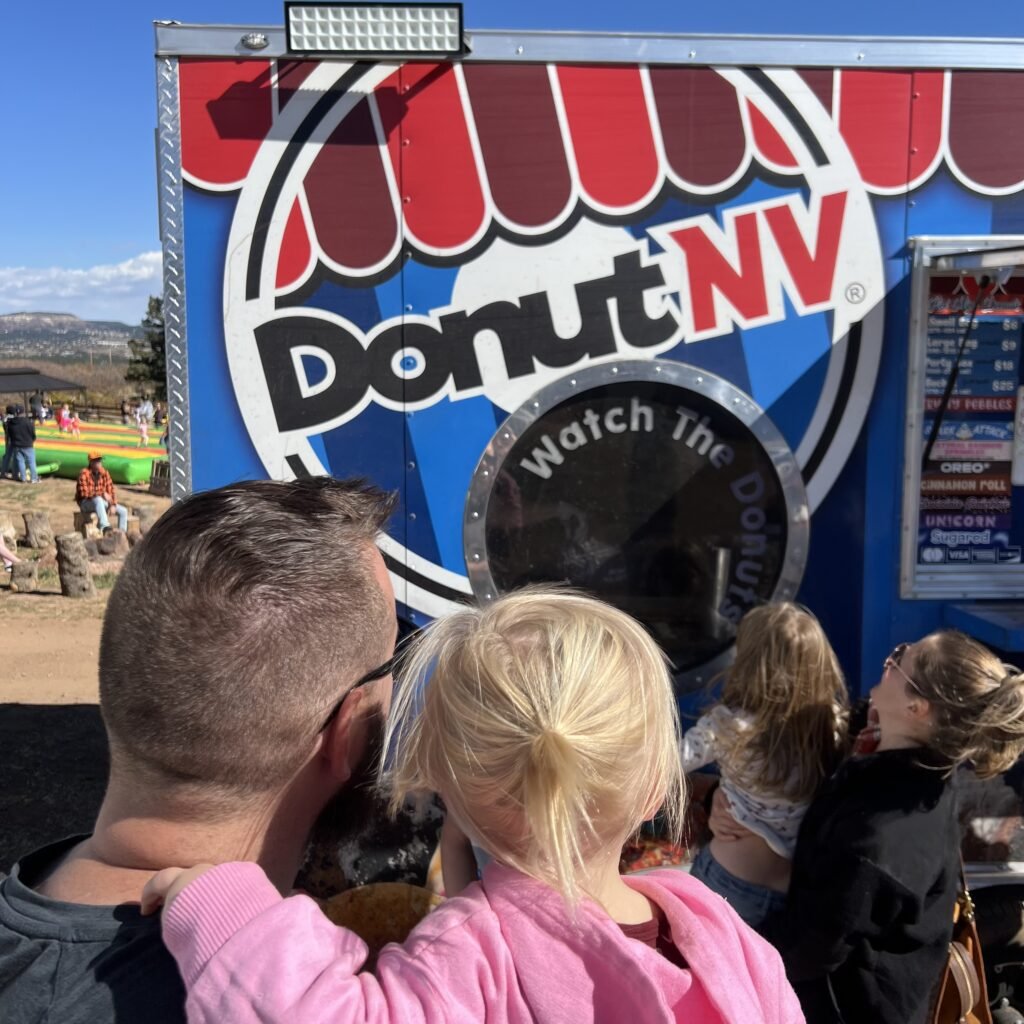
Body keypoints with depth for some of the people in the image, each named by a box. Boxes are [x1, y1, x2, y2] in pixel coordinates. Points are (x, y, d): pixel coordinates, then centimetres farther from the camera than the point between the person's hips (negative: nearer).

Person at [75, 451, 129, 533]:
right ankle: (105, 527, -55)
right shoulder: (84, 474, -18)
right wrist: (102, 494, -30)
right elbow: (84, 493, -25)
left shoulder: (104, 473, 0)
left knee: (123, 511, -6)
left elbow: (111, 490, 2)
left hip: (102, 502, 7)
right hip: (86, 503, -7)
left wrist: (113, 505, -12)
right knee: (98, 500, -40)